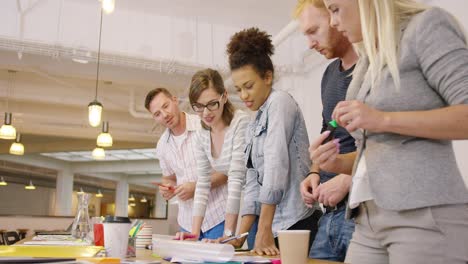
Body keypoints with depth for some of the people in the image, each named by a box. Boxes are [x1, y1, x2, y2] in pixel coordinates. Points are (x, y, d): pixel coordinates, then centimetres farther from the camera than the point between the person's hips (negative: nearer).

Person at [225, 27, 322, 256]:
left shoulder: (280, 102, -7)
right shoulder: (253, 127, 17)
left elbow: (276, 166, -18)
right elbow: (253, 184, 13)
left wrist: (264, 230, -21)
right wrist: (240, 236, 4)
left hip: (296, 221, -8)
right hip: (275, 225, 8)